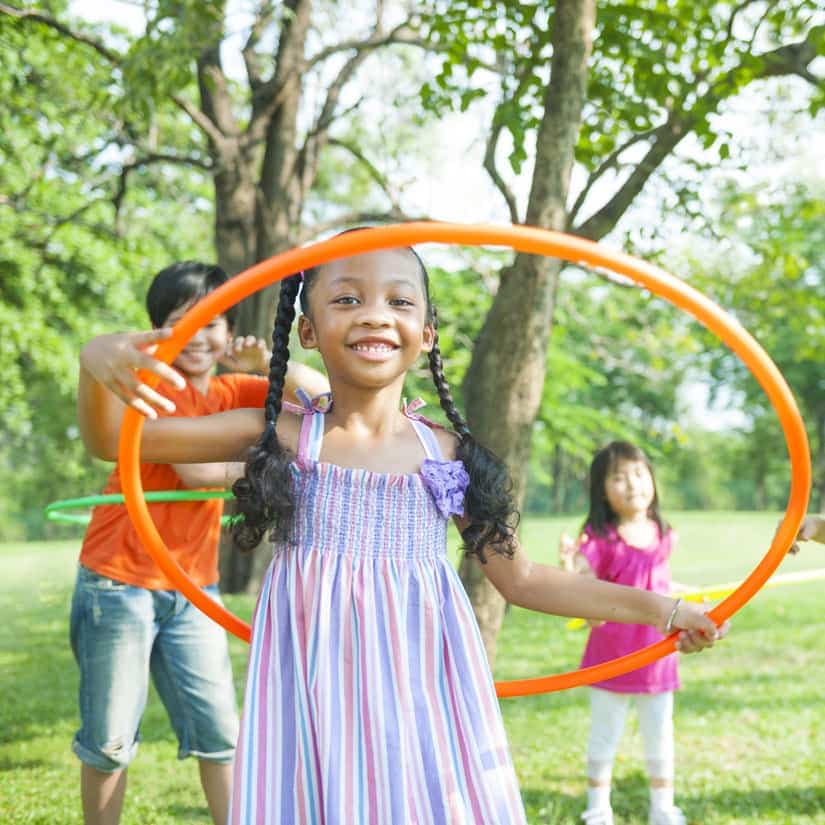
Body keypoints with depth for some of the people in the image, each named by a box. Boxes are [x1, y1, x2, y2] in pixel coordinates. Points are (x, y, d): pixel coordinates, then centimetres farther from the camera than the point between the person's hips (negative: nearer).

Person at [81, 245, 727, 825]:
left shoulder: (449, 454, 4)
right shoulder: (281, 436, 0)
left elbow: (520, 579, 13)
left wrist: (661, 609, 14)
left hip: (423, 693, 2)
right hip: (317, 699, -1)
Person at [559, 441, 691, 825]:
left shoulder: (661, 534, 0)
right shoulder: (600, 538, -14)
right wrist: (572, 570, -40)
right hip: (611, 656, -4)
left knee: (660, 739, 15)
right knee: (604, 738, 10)